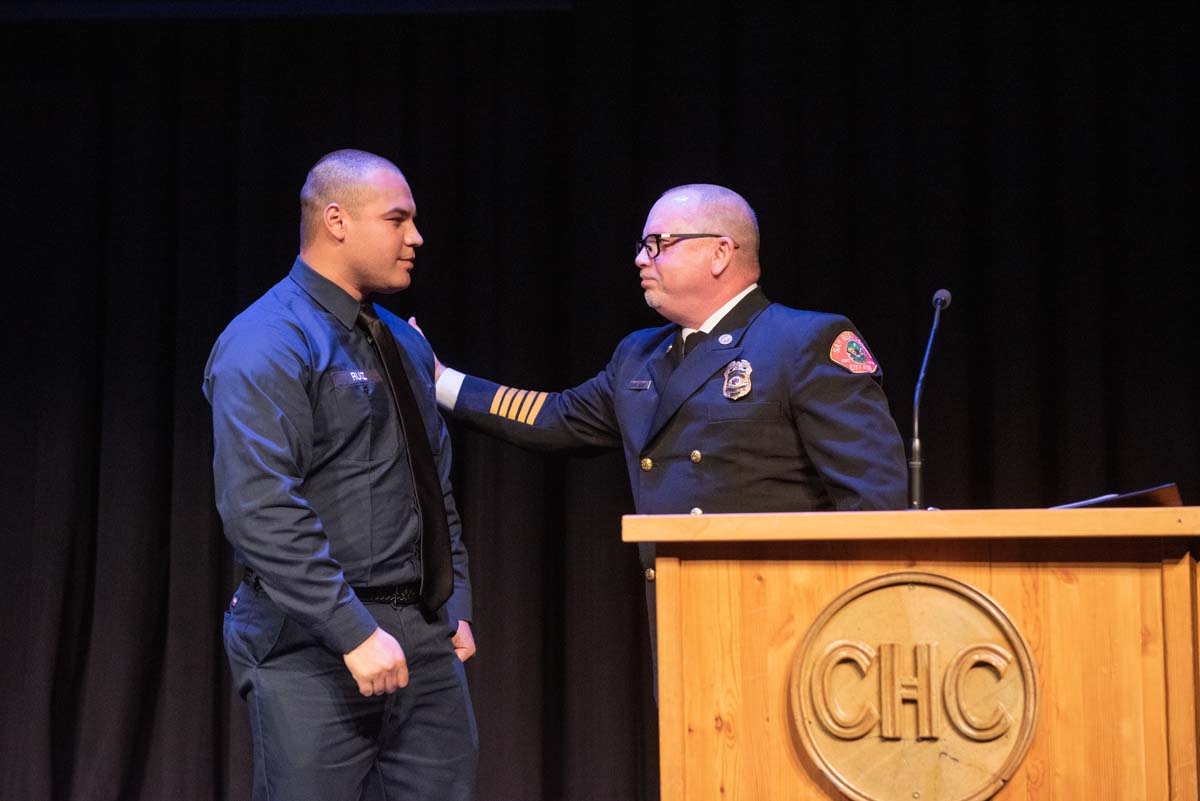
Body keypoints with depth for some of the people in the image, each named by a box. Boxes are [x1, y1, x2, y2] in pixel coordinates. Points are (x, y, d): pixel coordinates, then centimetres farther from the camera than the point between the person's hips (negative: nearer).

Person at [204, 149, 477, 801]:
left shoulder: (406, 344, 16)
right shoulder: (266, 346, -11)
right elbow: (261, 510, -21)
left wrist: (456, 608, 15)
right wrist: (354, 631, -23)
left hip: (426, 637, 8)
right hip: (314, 646, -7)